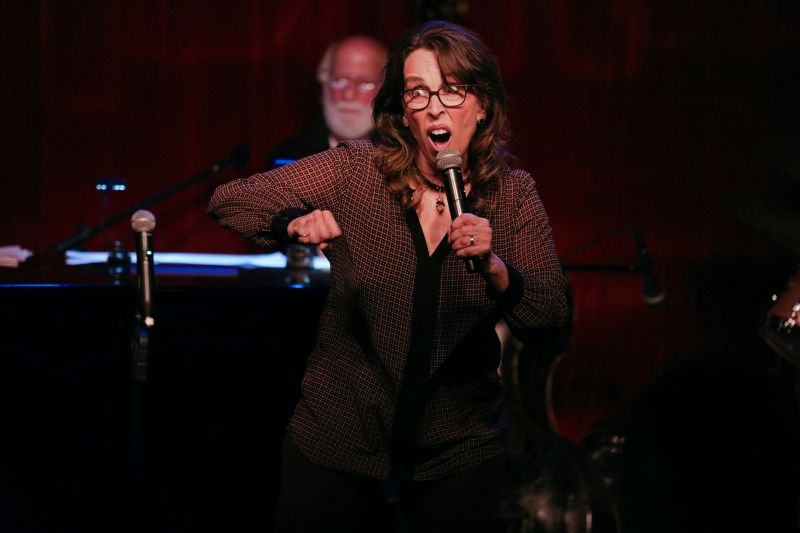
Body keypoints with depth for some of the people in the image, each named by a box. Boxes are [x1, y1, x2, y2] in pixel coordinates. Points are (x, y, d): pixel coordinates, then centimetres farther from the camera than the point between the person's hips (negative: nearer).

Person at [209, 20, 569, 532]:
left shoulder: (512, 194, -4)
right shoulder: (355, 172, -7)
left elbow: (550, 316, -8)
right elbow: (229, 199, -5)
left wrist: (492, 265, -27)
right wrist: (295, 221, -25)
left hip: (460, 450, 1)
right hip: (339, 439, -1)